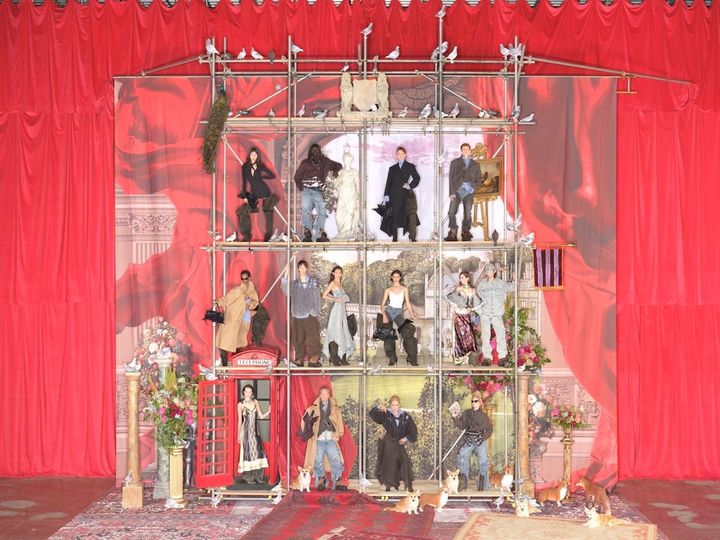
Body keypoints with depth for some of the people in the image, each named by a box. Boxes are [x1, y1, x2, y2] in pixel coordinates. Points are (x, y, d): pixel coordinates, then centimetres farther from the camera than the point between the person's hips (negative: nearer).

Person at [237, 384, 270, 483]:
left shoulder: (255, 402, 9)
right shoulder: (240, 404, -1)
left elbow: (261, 416, 7)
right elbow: (239, 420, 0)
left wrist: (269, 411, -10)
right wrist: (238, 435, 0)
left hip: (254, 430, 4)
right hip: (246, 430, -4)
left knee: (257, 451, -3)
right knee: (247, 452, -4)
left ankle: (258, 476, 4)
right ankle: (248, 477, 3)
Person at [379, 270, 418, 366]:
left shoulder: (404, 289, 8)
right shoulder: (388, 290, 8)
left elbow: (408, 303, 3)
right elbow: (383, 304, 3)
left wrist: (412, 315, -8)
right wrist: (384, 314, -13)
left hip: (398, 313, -1)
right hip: (389, 311, 1)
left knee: (408, 333, -15)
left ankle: (412, 359, -13)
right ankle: (392, 359, 1)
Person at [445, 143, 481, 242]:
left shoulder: (475, 164, 20)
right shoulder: (455, 162, 16)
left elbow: (478, 180, 18)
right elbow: (451, 178, 8)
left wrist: (473, 188, -3)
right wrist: (452, 193, -4)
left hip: (468, 191, 1)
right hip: (457, 190, -1)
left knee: (467, 214, -12)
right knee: (451, 212, -17)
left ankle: (466, 234, -6)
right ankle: (453, 234, -12)